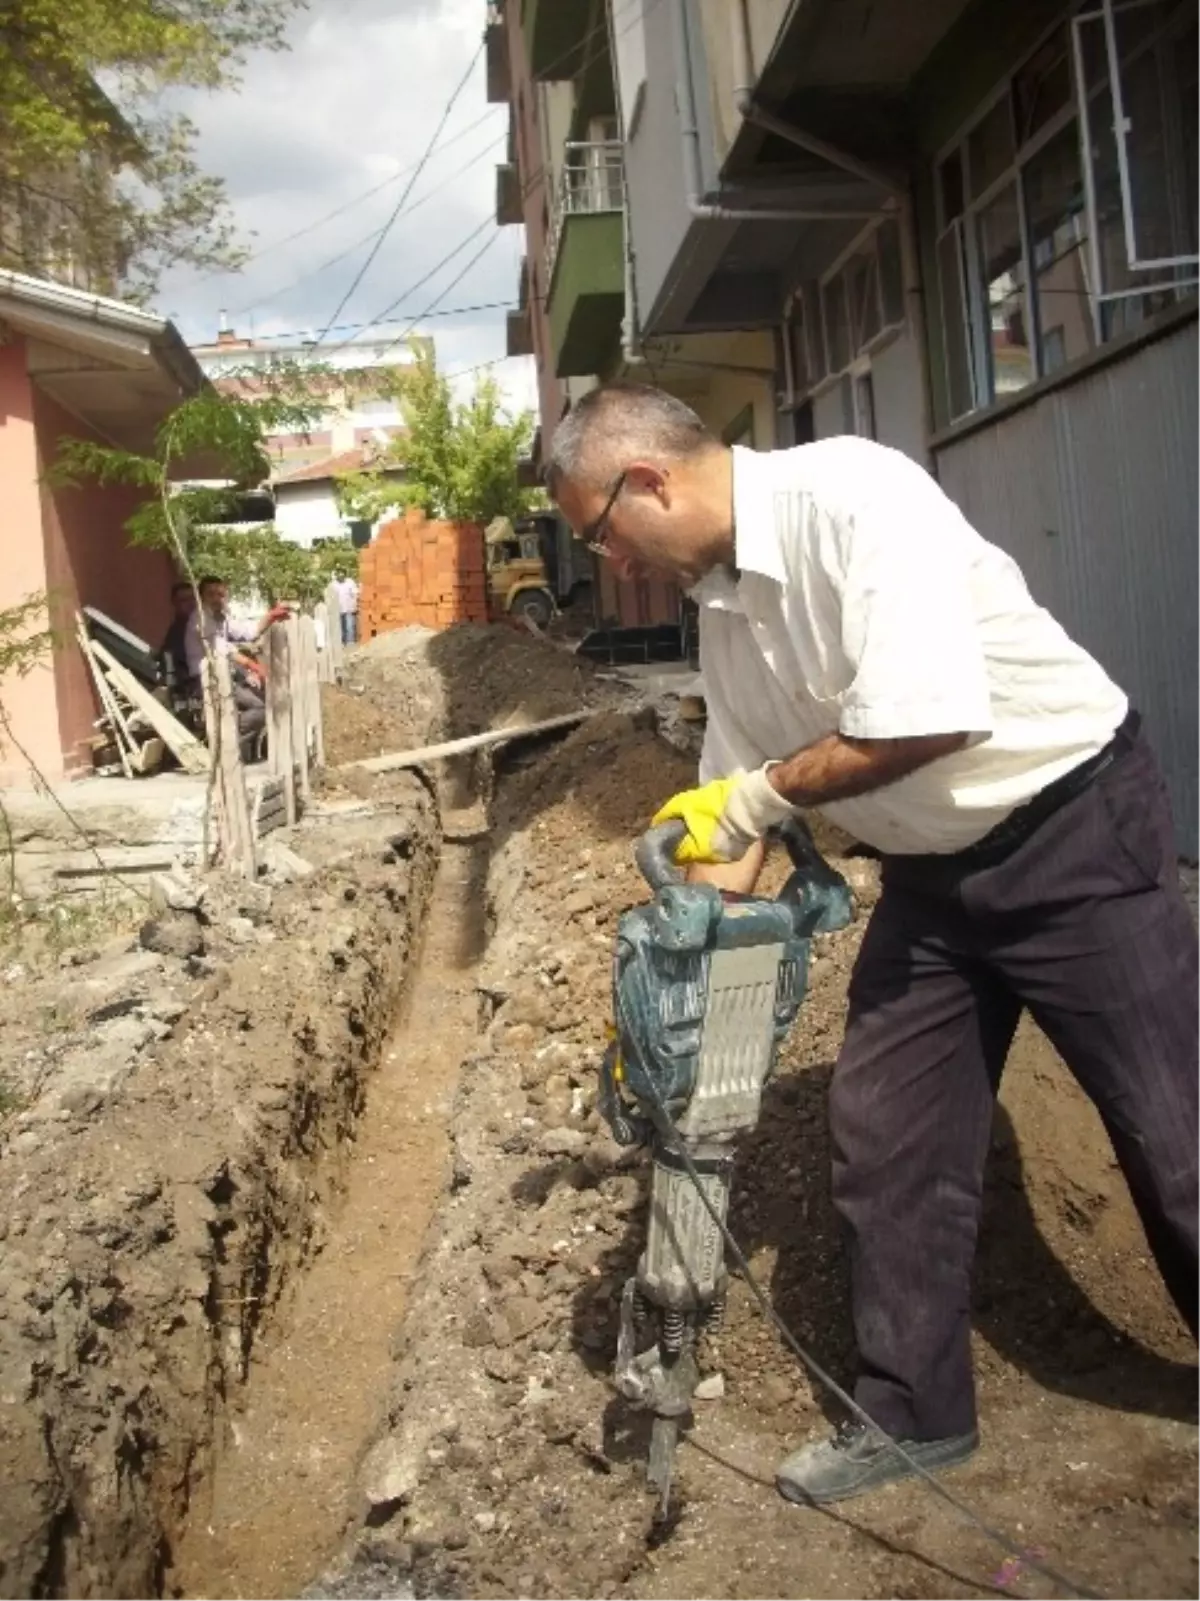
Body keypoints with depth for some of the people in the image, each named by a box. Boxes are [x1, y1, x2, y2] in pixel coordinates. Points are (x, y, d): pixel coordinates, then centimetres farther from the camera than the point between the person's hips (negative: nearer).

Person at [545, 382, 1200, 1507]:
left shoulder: (854, 494, -23)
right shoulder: (719, 596, 2)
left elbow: (928, 721, -31)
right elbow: (733, 802, 7)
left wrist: (756, 795, -17)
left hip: (1073, 823, -7)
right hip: (929, 867, 8)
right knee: (883, 1135, 7)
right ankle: (913, 1414, 24)